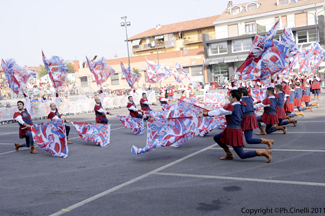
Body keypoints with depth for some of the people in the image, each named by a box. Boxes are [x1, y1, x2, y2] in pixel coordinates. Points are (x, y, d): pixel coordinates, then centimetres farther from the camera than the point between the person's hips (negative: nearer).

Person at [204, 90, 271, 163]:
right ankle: (229, 154, 24)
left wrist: (207, 113, 1)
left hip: (234, 132, -9)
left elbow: (219, 111, -10)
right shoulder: (240, 105, 6)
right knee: (216, 138, 20)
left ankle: (264, 152, -7)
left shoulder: (231, 107, -17)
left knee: (242, 155, -6)